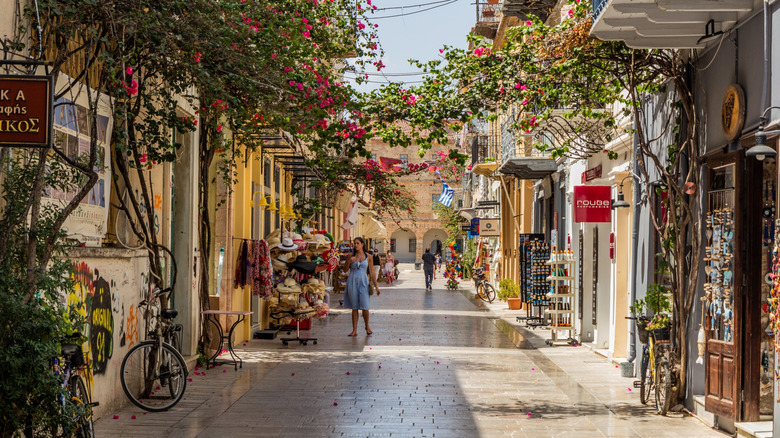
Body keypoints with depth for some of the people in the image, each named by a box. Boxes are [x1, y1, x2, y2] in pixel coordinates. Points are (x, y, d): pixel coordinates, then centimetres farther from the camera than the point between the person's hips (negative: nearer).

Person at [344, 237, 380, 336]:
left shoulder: (368, 257, 5)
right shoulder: (351, 256, 7)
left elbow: (372, 272, 7)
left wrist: (376, 285, 2)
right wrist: (349, 261, -9)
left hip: (363, 282, -1)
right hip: (352, 282, 1)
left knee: (364, 307, -6)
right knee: (354, 307, 2)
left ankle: (367, 327, 16)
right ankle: (354, 330, 6)